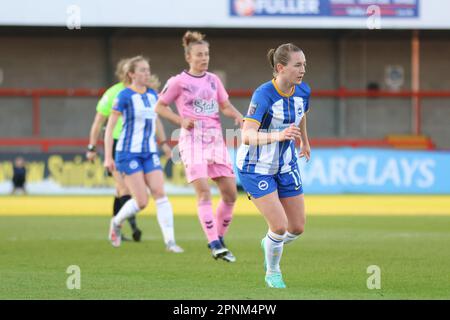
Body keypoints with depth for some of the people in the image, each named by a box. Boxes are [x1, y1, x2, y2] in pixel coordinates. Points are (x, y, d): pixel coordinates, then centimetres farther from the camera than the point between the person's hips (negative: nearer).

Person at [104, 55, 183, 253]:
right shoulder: (124, 96, -10)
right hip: (128, 153, -5)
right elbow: (110, 127, -9)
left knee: (160, 194, -9)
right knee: (141, 201, -9)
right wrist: (108, 157, -12)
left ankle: (170, 241, -11)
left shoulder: (152, 94, 8)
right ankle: (117, 222, 20)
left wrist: (163, 143, 27)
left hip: (150, 153, 5)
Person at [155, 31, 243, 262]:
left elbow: (225, 106, 17)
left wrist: (237, 116, -5)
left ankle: (219, 238, 18)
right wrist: (181, 120, -9)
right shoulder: (179, 82, -1)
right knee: (204, 192, -17)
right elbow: (160, 107, 6)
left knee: (230, 193, 1)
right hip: (192, 140, -5)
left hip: (215, 139, 5)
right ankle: (215, 244, -19)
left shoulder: (213, 80, 13)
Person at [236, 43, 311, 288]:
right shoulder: (263, 95, -26)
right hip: (256, 168, -6)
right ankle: (272, 273, 15)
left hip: (286, 166, 6)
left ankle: (268, 245, 40)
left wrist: (304, 140, 33)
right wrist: (278, 135, -51)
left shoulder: (303, 91, -7)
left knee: (297, 228, 6)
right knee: (280, 226, -13)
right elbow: (247, 136, -36)